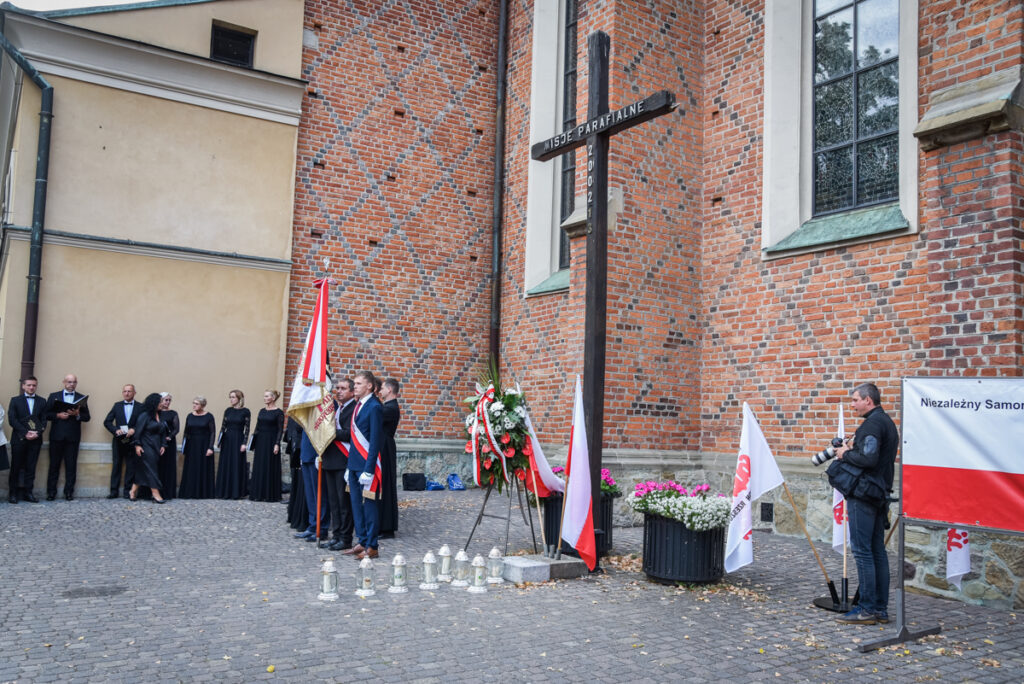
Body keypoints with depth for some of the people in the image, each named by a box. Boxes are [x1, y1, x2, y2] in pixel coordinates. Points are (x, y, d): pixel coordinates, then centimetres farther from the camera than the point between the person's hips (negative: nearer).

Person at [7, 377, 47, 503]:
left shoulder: (42, 401, 12)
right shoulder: (15, 400, 7)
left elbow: (44, 420, 6)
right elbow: (12, 419, -3)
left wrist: (37, 433, -11)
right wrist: (26, 432, -13)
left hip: (35, 439, 2)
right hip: (19, 439, -1)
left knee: (31, 468, 2)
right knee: (16, 467, 2)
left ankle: (27, 493, 6)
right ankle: (13, 493, 8)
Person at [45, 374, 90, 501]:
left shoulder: (81, 398, 11)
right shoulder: (54, 396, 10)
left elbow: (86, 417, 6)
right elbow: (46, 414, 4)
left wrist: (77, 414, -12)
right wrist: (58, 415, -13)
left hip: (73, 437, 0)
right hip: (57, 436, 0)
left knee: (71, 466, 0)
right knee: (54, 465, 3)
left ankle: (69, 492, 5)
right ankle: (51, 492, 9)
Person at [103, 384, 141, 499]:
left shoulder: (140, 407, 3)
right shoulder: (117, 405, 10)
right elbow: (107, 422, 6)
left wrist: (134, 430, -19)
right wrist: (115, 430, -11)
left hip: (132, 441, -2)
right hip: (118, 441, 2)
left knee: (131, 467, 1)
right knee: (116, 465, 4)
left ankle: (128, 491, 7)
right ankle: (114, 491, 7)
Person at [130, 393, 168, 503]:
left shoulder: (160, 416, 11)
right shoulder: (144, 416, -9)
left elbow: (163, 432, 14)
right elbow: (138, 431, -11)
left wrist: (162, 445, 8)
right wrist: (137, 445, -15)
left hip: (156, 448, 7)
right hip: (146, 447, -7)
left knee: (142, 471, 11)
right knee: (151, 470, -7)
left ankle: (133, 491, 20)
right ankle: (156, 495, -8)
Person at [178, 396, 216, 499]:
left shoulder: (208, 417, -5)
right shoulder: (190, 416, 6)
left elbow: (213, 433, -6)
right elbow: (186, 433, 9)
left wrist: (210, 447, -14)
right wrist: (183, 448, 4)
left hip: (204, 446, -4)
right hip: (191, 446, 4)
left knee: (204, 470, 0)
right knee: (190, 470, 4)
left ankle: (204, 493, 6)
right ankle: (190, 493, 9)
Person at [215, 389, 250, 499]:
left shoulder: (245, 411, -4)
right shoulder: (228, 410, 7)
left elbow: (247, 428, -6)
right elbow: (223, 426, 9)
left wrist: (244, 443, -12)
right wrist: (220, 440, 1)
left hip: (238, 440, -4)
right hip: (227, 440, 4)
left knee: (237, 465, -1)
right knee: (225, 465, 5)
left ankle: (237, 492, 6)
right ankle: (225, 492, 12)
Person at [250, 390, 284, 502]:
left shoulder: (279, 412, -6)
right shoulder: (262, 411, 11)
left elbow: (280, 430, -9)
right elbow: (257, 427, 13)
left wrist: (277, 444, -17)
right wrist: (253, 444, 10)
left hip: (271, 442, -6)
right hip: (260, 442, 6)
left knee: (270, 468, -2)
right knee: (259, 468, 7)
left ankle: (270, 495, 4)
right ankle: (258, 494, 13)